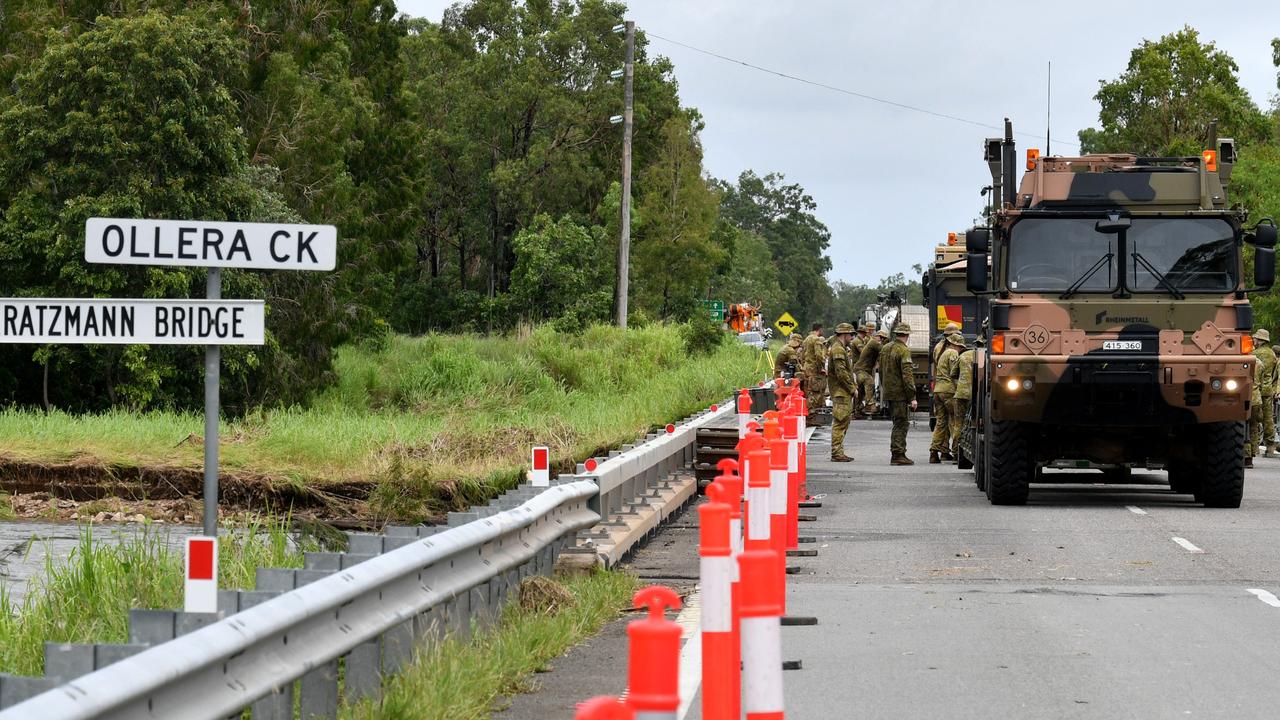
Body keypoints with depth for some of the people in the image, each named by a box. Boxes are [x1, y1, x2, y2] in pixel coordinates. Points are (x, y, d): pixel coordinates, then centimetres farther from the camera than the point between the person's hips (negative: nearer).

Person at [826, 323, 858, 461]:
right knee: (840, 423, -9)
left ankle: (839, 452, 17)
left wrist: (852, 388, 17)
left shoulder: (841, 349, 19)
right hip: (841, 392, -11)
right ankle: (837, 453, -9)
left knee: (843, 423, 14)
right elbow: (841, 373, -22)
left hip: (844, 393, 11)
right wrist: (852, 389, -15)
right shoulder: (838, 350, -15)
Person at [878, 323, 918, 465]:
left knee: (899, 423, 16)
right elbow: (907, 376, -19)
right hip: (900, 394, -8)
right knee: (901, 424, -4)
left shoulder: (885, 349, 11)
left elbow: (881, 371, 19)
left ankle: (897, 453, 19)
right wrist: (912, 397, -17)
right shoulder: (904, 351, -15)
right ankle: (898, 454, -5)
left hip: (888, 393, 8)